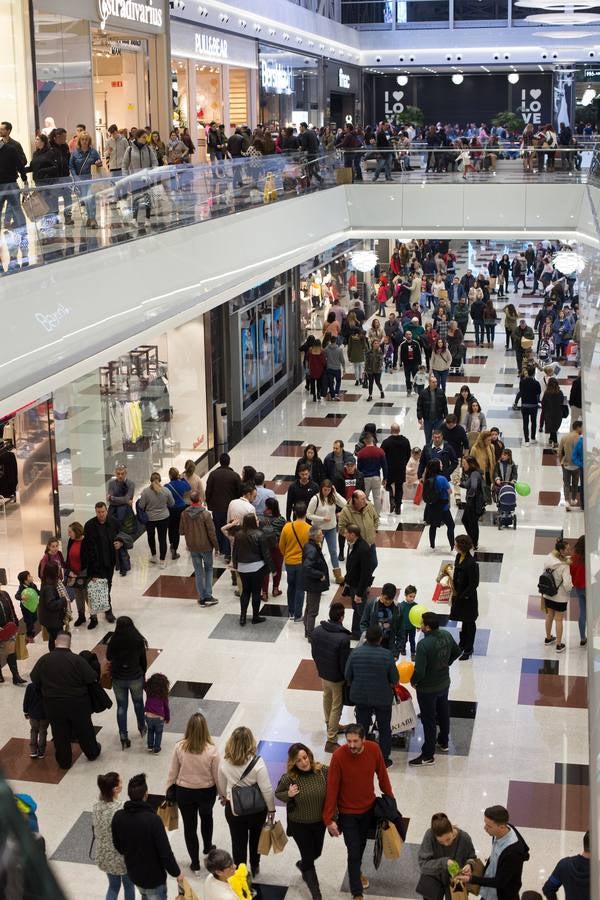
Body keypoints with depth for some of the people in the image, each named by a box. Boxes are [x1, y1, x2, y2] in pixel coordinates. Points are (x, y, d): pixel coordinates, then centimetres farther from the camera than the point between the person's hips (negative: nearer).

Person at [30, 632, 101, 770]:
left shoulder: (44, 659, -10)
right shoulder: (77, 660, -18)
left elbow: (34, 678, -1)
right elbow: (92, 678, -17)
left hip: (53, 705, 1)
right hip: (77, 703, -1)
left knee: (60, 734, 15)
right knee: (84, 729, 19)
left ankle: (64, 761, 25)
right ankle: (92, 752, 37)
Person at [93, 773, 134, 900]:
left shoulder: (96, 806, -11)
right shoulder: (119, 810, -31)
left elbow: (95, 828, 3)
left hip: (104, 855, 6)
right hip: (121, 856, -6)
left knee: (113, 885, 24)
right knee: (128, 885, 21)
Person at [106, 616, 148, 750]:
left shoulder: (113, 641, -14)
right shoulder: (138, 640, -15)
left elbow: (109, 658, 4)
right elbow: (143, 661, -4)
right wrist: (143, 674, 12)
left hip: (118, 678, 0)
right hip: (135, 677, 0)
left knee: (121, 706, 12)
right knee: (138, 702, 23)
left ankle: (123, 738, 11)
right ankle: (142, 728, 43)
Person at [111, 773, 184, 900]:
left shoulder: (118, 817, -12)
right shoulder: (152, 820, -30)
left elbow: (118, 846, 4)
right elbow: (165, 852, -24)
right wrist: (177, 873, -9)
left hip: (133, 872, 6)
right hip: (154, 876, -6)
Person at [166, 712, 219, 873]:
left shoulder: (179, 747, -19)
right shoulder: (211, 750, -22)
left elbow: (172, 772, -8)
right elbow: (217, 775, -12)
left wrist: (169, 791, 7)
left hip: (184, 792, 0)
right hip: (206, 792, 0)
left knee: (189, 825, 17)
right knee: (207, 818, 30)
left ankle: (195, 863, 27)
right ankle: (207, 848, 51)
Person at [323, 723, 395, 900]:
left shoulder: (374, 749, -18)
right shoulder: (339, 756, -27)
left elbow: (382, 775, -2)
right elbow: (332, 788, -21)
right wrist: (329, 819, -19)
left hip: (368, 807, 4)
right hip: (347, 812, -4)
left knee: (361, 844, 25)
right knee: (354, 852, 1)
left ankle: (356, 871, 53)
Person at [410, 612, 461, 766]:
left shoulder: (423, 644, -33)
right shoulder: (446, 635, -11)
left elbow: (419, 671, -31)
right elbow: (457, 651, 7)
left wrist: (413, 681, -11)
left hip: (428, 688, -7)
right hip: (444, 683, 7)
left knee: (428, 720, 6)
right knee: (443, 713, 26)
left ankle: (428, 755, 18)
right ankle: (443, 742, 47)